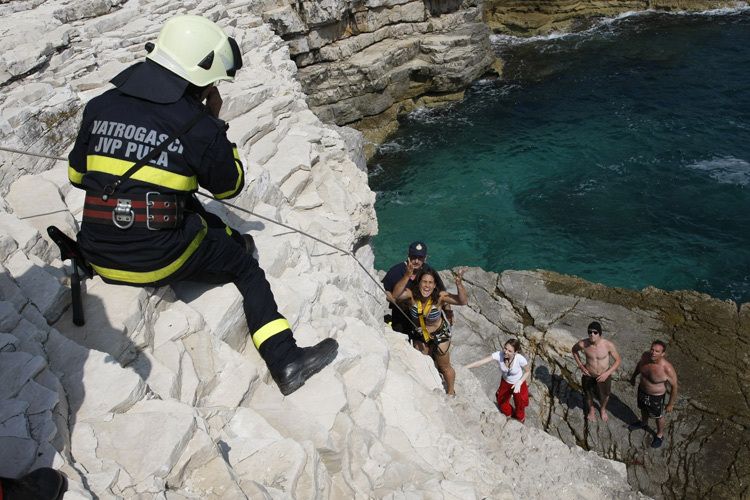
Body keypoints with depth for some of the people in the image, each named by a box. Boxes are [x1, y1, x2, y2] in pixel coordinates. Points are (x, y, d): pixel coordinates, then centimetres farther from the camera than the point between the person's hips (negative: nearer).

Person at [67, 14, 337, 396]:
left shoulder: (100, 106, 2)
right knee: (244, 265, 14)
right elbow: (230, 187, 3)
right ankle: (285, 361, 8)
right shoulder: (198, 126, -12)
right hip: (160, 260, -6)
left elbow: (76, 175, 12)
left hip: (99, 255, 6)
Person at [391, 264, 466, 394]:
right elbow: (395, 294, -45)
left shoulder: (439, 296, -31)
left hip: (440, 334, -2)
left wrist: (459, 284, -56)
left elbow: (463, 301, -38)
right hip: (420, 334, 3)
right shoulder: (412, 294, -28)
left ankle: (451, 391, 45)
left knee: (444, 366, 18)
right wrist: (407, 275, -56)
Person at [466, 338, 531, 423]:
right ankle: (509, 414, 61)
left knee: (519, 405, 21)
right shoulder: (499, 355, -35)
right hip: (505, 382, 2)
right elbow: (480, 362, -39)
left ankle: (520, 420, 58)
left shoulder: (520, 359, -38)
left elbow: (528, 372, -17)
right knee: (502, 402, 25)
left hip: (519, 383, -2)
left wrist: (519, 383, -31)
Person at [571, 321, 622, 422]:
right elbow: (574, 350, 0)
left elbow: (618, 360, -12)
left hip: (604, 376, 0)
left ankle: (603, 409, 60)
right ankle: (591, 409, 58)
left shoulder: (608, 345, -28)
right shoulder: (582, 344, -25)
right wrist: (580, 365, -7)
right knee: (588, 394, 25)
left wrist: (607, 373, -22)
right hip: (588, 375, 0)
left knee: (604, 396, 25)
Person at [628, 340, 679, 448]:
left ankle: (660, 435, 52)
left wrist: (671, 404, -11)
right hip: (641, 390, 5)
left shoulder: (667, 369, -37)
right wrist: (633, 376, 16)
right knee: (643, 409, 33)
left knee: (658, 417, 24)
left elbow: (674, 386, -21)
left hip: (656, 396, -5)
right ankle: (644, 423, 63)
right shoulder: (645, 355, -22)